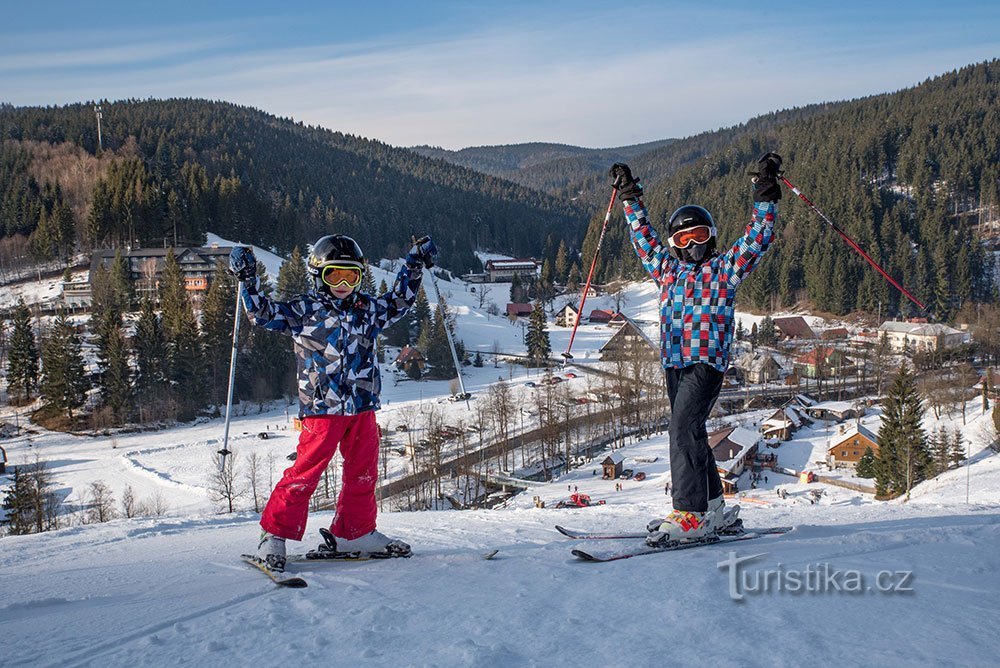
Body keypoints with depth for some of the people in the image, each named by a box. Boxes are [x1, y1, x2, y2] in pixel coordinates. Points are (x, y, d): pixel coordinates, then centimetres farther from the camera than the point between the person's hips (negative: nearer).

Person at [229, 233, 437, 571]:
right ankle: (275, 534, 5)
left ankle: (355, 533, 26)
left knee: (363, 473, 11)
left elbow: (397, 302, 27)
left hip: (363, 407, 6)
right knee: (305, 471, -7)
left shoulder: (367, 310, 12)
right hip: (322, 407, -5)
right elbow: (264, 313, -5)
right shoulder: (304, 310, -1)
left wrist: (414, 267, 24)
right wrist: (248, 282, -15)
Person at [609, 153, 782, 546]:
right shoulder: (667, 270, 19)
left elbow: (757, 237, 1)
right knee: (689, 433, 8)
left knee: (683, 429, -19)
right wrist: (631, 199, 32)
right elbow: (643, 237, 30)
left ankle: (690, 514, -22)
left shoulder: (725, 268, 6)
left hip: (707, 362, -7)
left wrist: (765, 194, -5)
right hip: (674, 363, 7)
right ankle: (712, 508, 17)